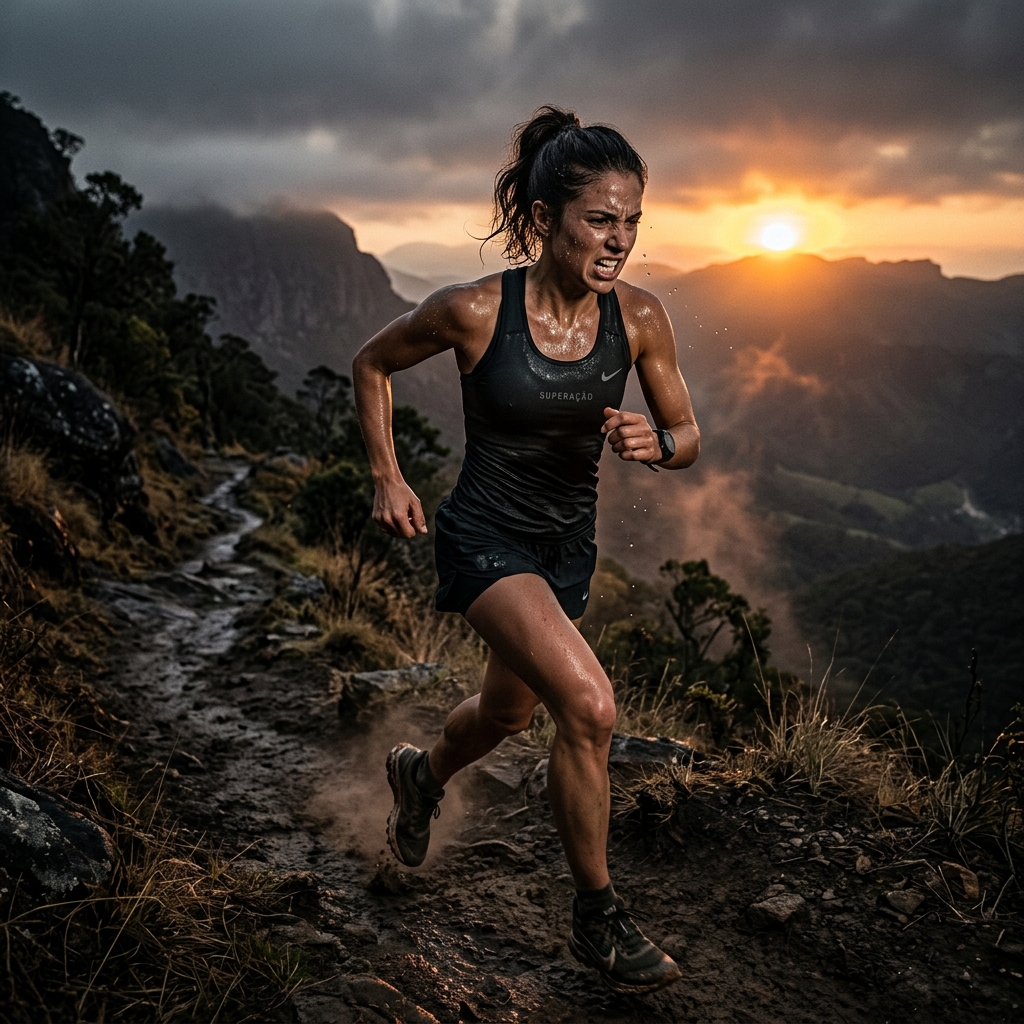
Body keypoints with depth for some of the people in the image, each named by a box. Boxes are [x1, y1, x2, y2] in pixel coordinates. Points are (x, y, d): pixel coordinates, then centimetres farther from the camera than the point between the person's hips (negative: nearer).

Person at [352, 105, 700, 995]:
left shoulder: (639, 317, -10)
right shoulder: (475, 311, -19)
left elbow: (689, 435, 1)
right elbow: (372, 365, -1)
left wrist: (655, 444, -22)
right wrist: (388, 479, -5)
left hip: (570, 547, 6)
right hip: (485, 538, -5)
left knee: (508, 714, 24)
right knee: (589, 706, -23)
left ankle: (422, 774, 60)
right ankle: (598, 919, -1)